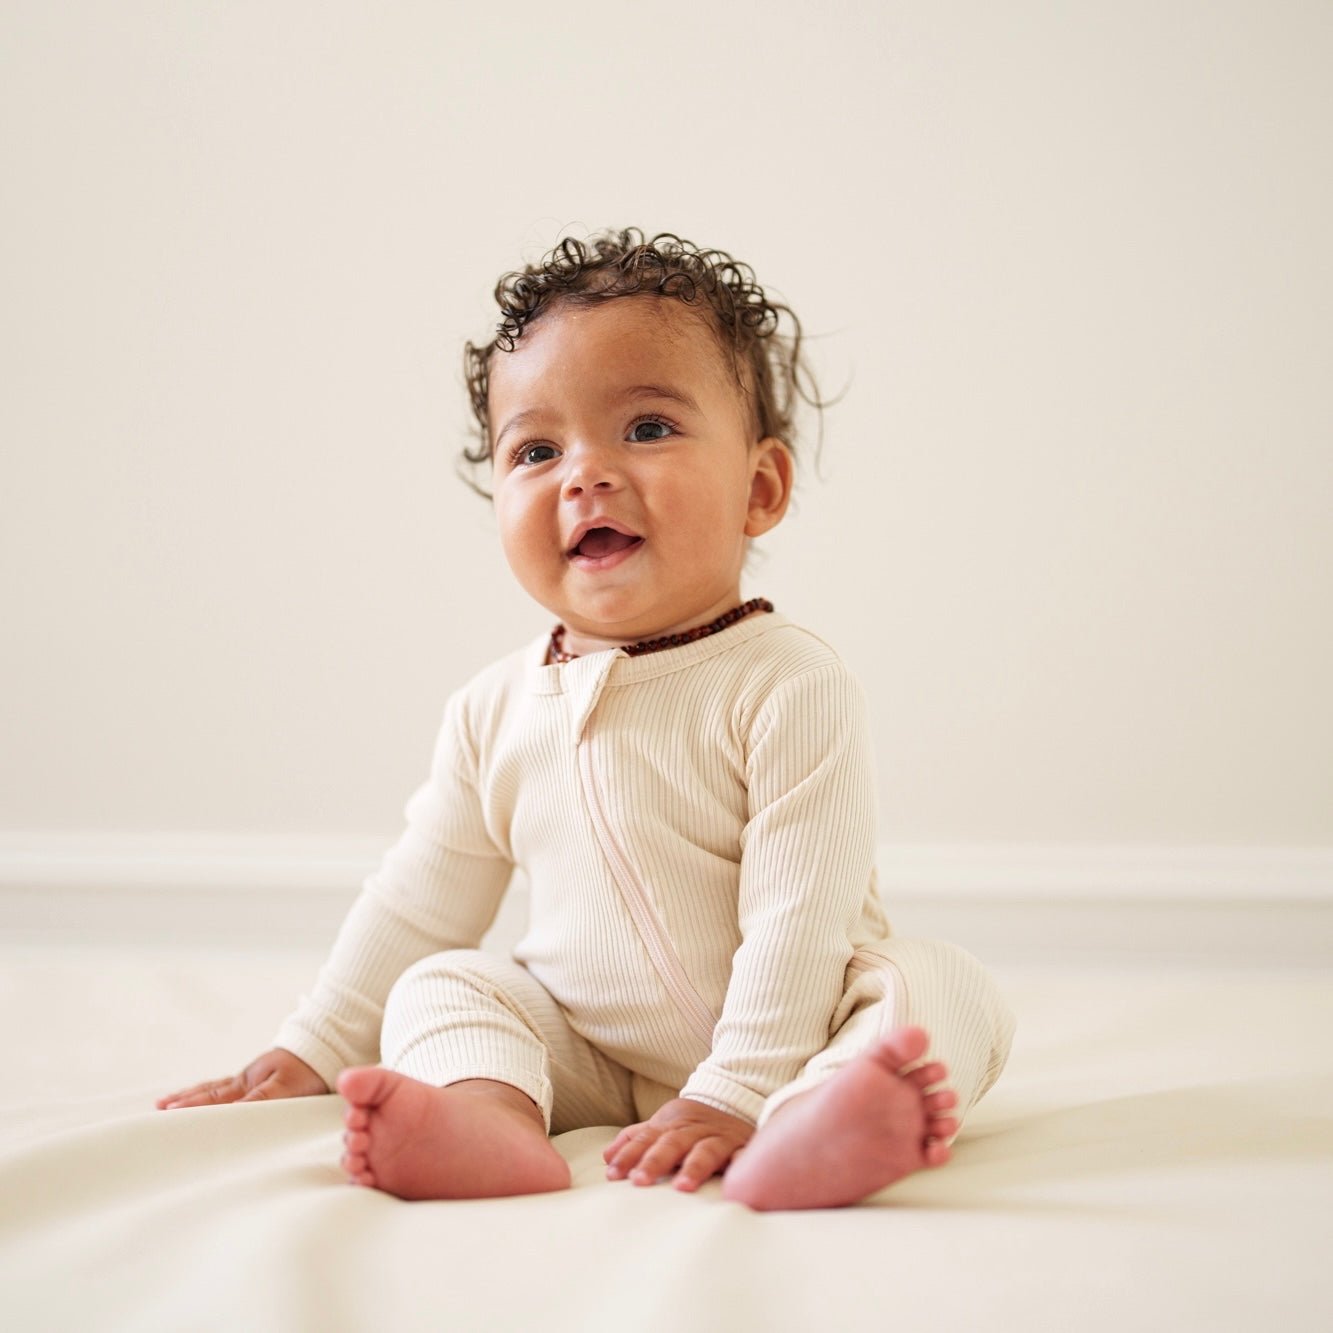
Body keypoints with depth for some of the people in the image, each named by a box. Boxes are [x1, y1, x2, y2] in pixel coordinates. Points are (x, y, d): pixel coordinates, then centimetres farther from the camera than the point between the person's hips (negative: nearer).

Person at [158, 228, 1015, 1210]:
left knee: (944, 989, -26)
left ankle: (803, 1124, -55)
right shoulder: (496, 711, 1)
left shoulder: (788, 686, -16)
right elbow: (419, 905, 11)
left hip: (773, 1045, -4)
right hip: (588, 1061, 5)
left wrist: (732, 1096, -27)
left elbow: (799, 920, -21)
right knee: (441, 985, -11)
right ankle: (491, 1116, -38)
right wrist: (312, 1055, 10)